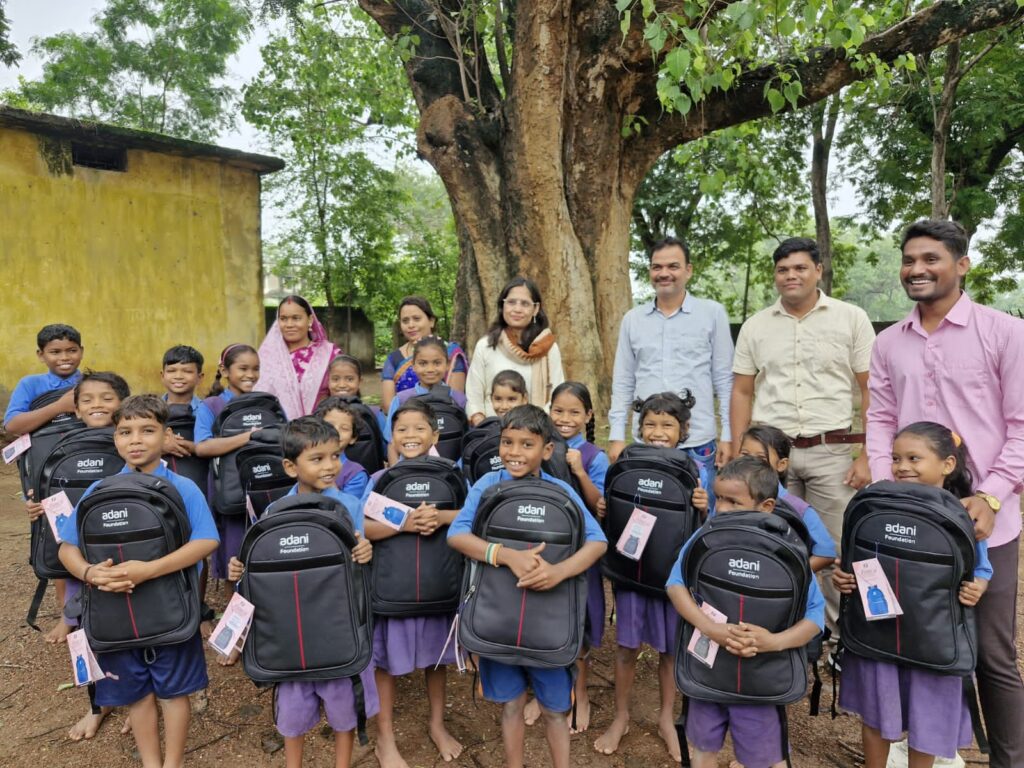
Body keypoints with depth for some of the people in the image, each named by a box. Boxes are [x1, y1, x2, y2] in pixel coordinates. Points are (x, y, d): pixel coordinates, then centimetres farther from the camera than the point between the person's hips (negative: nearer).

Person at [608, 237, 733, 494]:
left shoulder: (712, 313, 1)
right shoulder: (633, 319, 7)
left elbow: (724, 379, 2)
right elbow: (623, 382, 10)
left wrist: (728, 435, -2)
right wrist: (616, 436, 4)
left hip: (698, 444, -2)